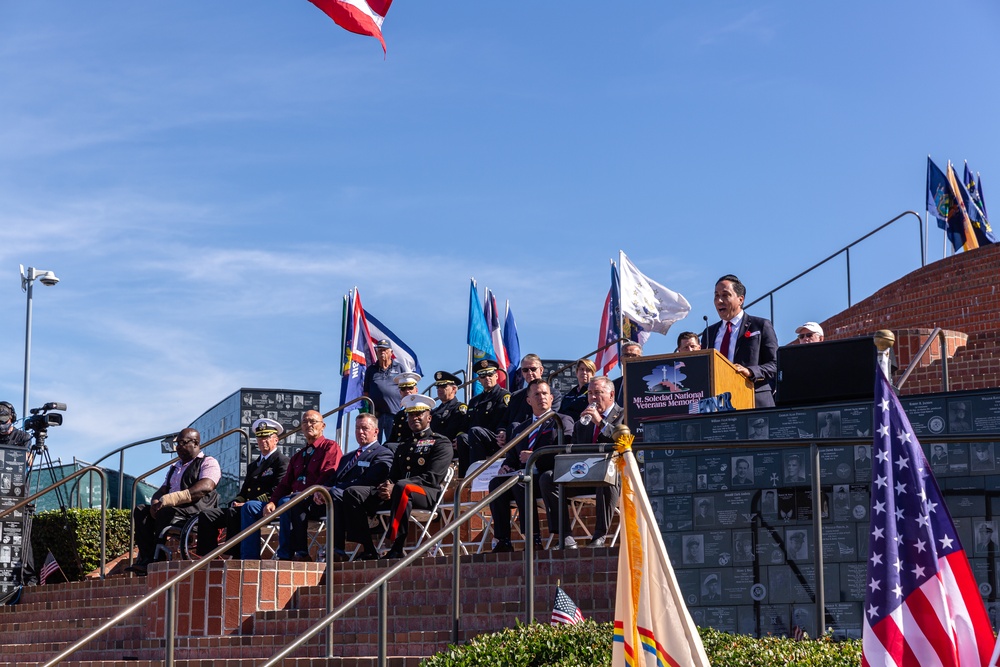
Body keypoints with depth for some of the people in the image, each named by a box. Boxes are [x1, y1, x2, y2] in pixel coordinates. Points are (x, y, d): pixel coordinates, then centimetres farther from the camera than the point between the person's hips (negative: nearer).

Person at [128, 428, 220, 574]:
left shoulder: (208, 462, 1)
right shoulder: (175, 467, 28)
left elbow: (206, 487, -18)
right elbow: (162, 490, 23)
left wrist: (169, 499, -25)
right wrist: (155, 502, -6)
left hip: (197, 510, -8)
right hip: (174, 509, 8)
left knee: (166, 512, -34)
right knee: (140, 511, -13)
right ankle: (145, 557, -27)